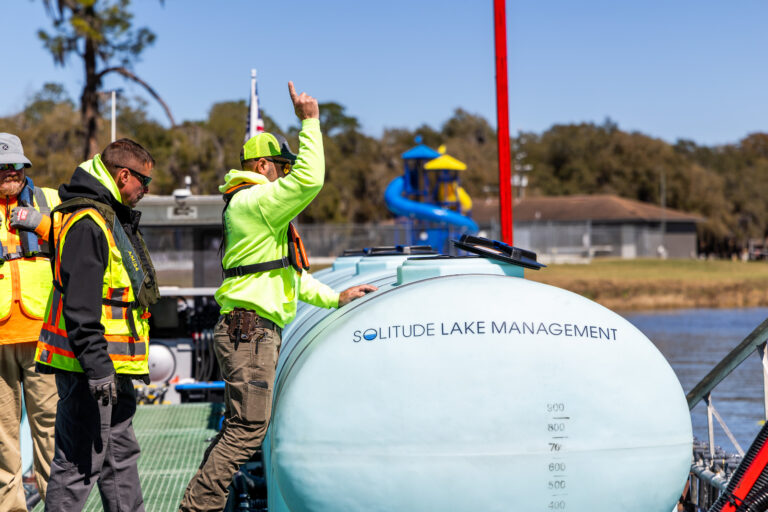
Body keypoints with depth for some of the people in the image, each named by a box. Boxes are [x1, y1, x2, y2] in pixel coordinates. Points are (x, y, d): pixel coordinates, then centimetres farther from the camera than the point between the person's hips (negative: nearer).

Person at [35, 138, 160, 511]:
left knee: (121, 453, 16)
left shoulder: (115, 219, 17)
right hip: (89, 368, -11)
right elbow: (81, 306, -24)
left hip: (110, 367, 11)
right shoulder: (87, 224, -17)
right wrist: (97, 367, -27)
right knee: (80, 462, -7)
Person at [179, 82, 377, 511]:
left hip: (260, 331, 11)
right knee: (248, 427, -13)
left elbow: (288, 272, 30)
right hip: (249, 328, -11)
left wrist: (334, 298, 23)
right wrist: (310, 123, -15)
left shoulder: (260, 210, 26)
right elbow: (309, 180, -24)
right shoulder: (253, 200, -9)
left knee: (243, 426, 13)